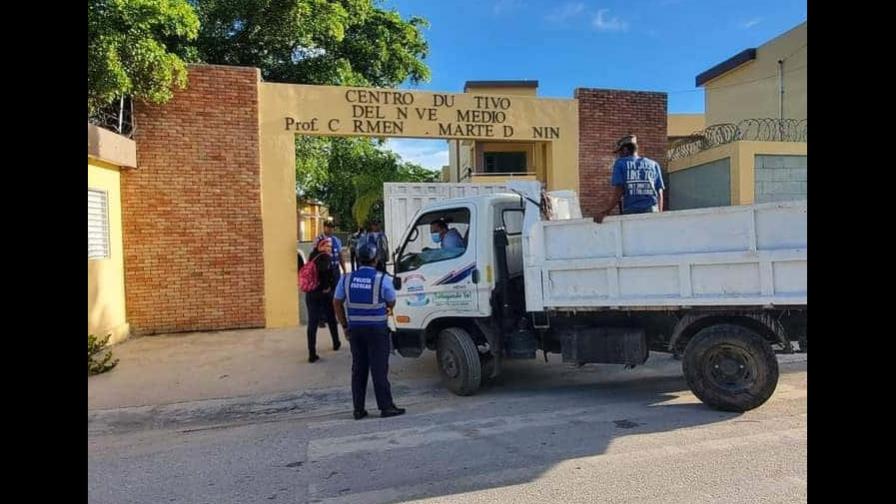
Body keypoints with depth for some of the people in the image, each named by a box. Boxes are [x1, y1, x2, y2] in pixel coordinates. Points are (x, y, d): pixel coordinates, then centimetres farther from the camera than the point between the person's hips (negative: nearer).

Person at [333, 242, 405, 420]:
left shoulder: (347, 279, 2)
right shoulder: (383, 279, -11)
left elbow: (337, 303, 8)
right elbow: (391, 303, -1)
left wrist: (345, 325, 15)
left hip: (355, 329, 4)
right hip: (377, 329, -4)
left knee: (358, 369, 11)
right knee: (379, 369, 2)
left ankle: (358, 409, 16)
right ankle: (386, 407, 7)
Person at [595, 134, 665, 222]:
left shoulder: (620, 163, 9)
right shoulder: (654, 164, 17)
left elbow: (618, 191, -3)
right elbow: (660, 193, 11)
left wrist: (605, 212, -2)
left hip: (630, 212, -2)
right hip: (652, 212, 2)